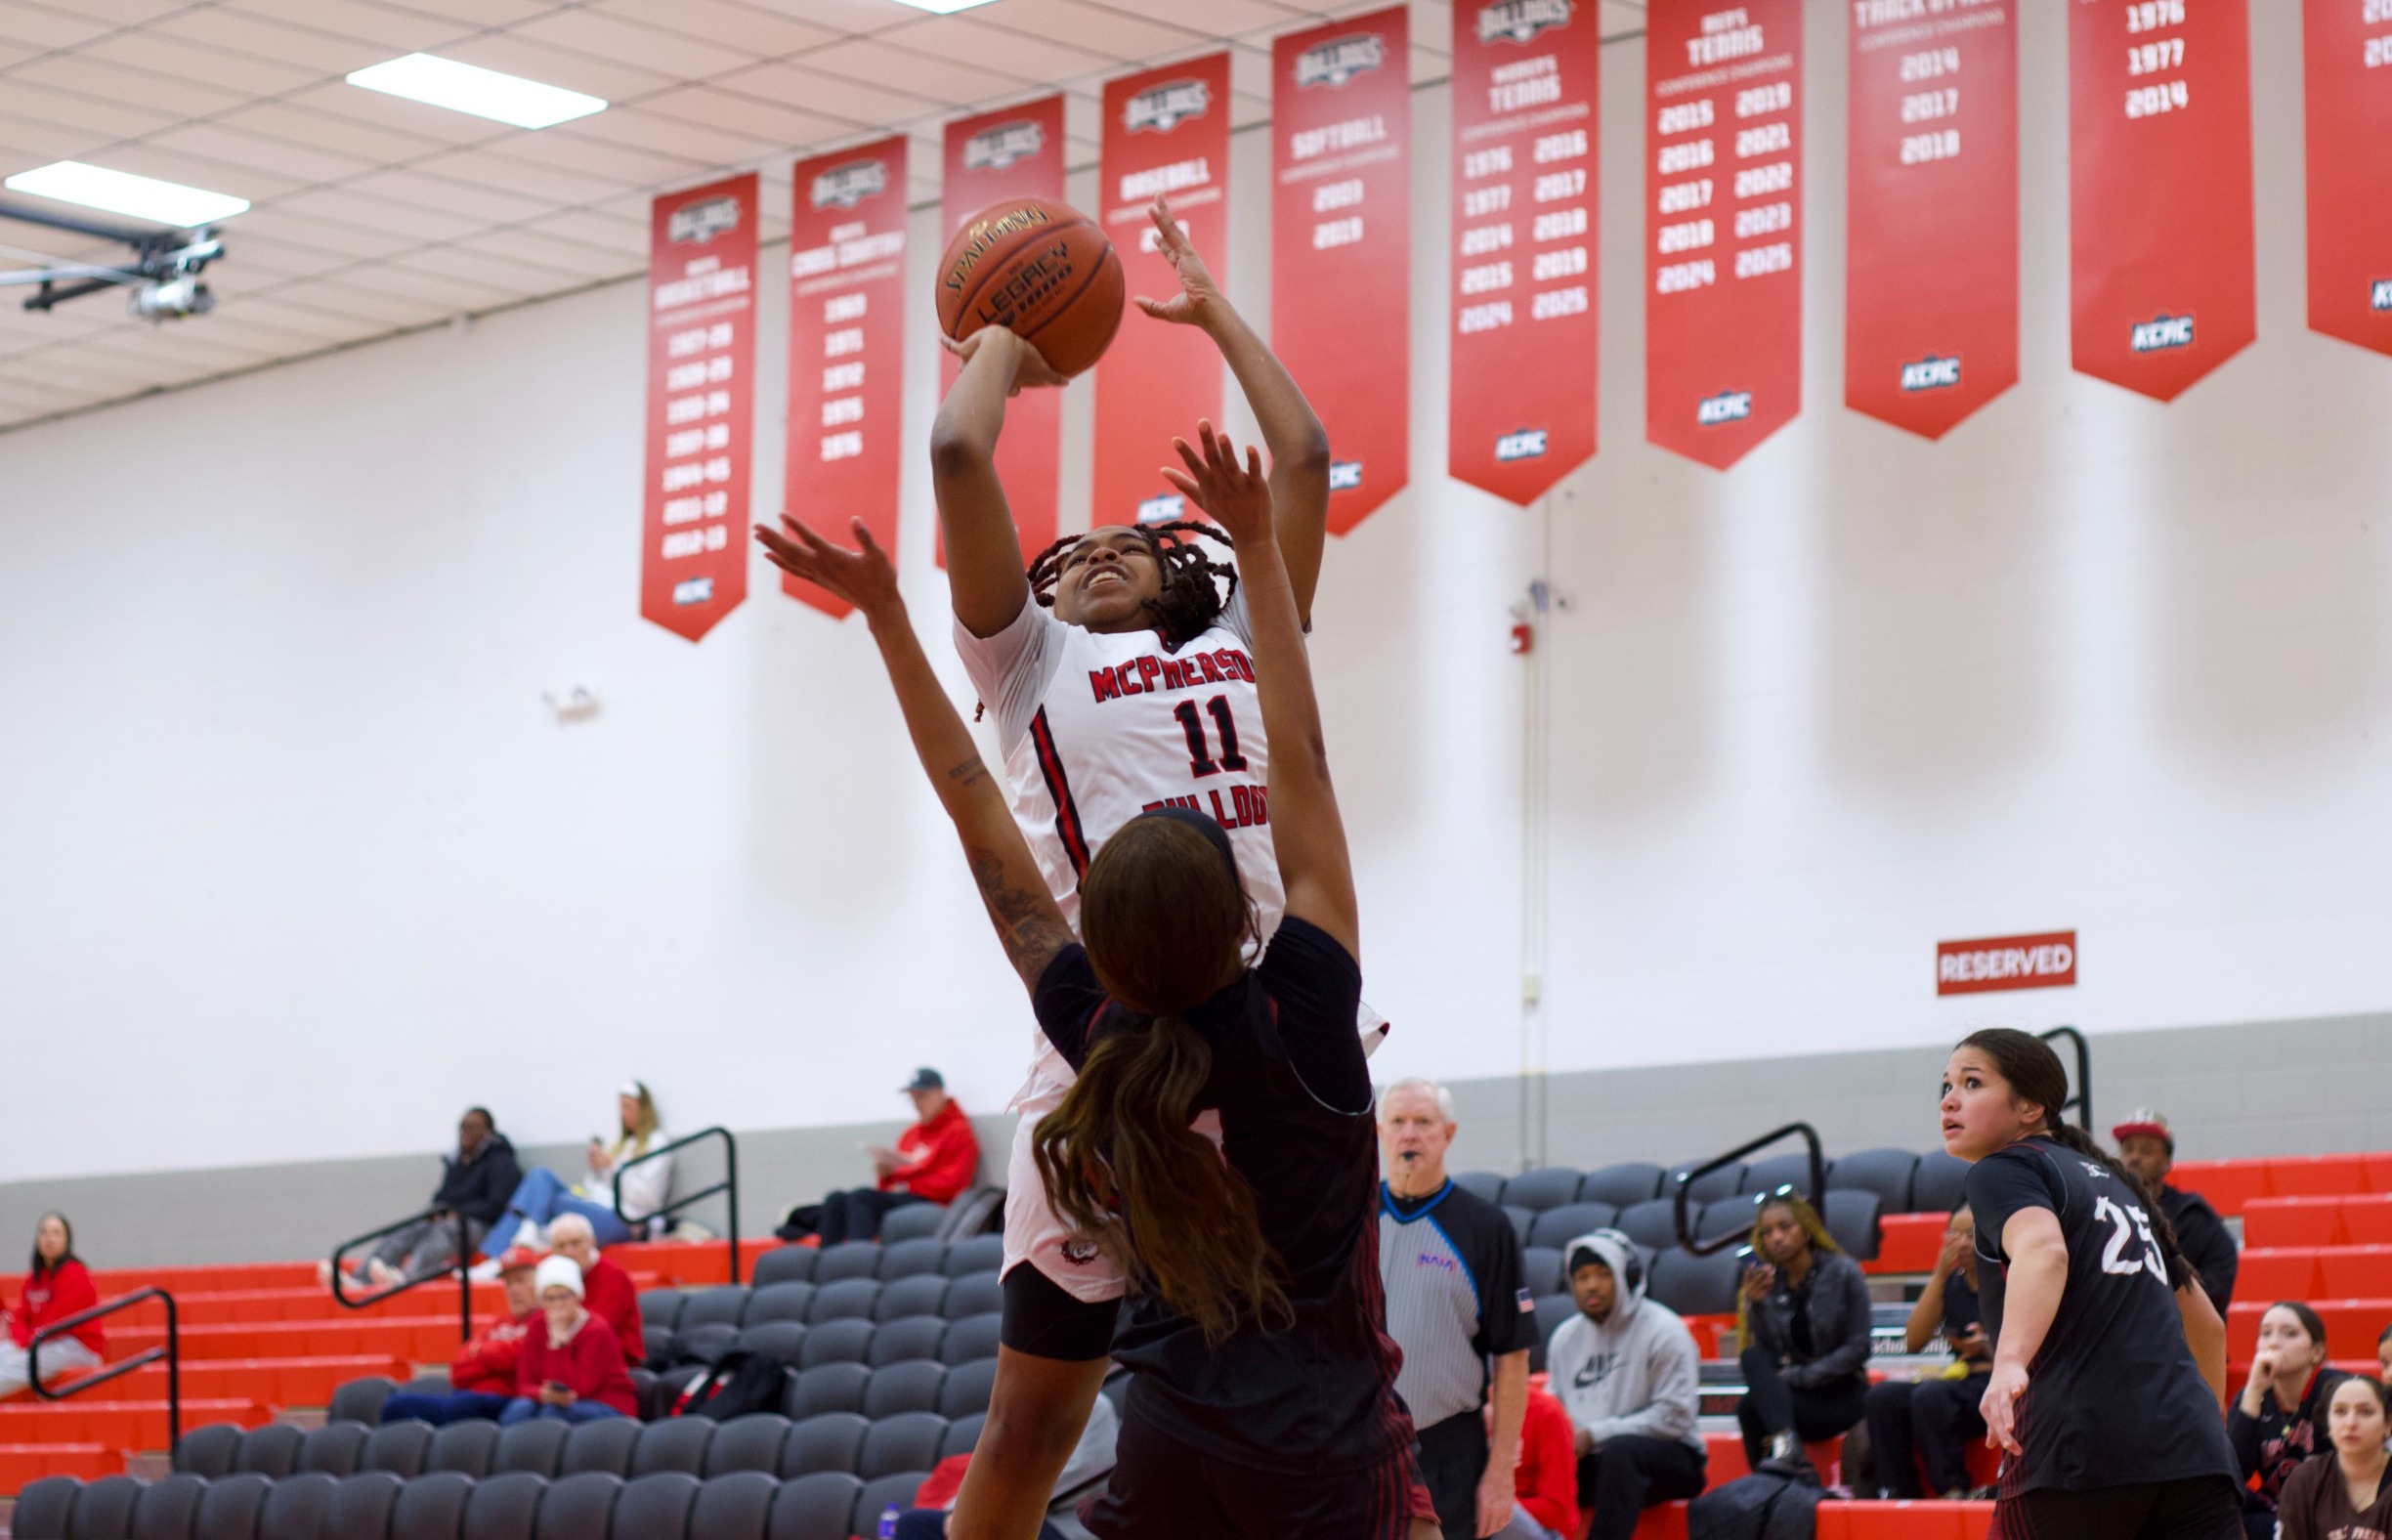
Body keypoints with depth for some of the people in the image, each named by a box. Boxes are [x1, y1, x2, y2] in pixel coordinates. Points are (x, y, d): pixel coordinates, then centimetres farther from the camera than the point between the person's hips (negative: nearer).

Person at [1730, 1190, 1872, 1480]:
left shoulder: (1843, 1273, -3)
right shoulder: (1765, 1282, 6)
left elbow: (1857, 1348, -8)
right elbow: (1762, 1356, -1)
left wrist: (1797, 1377, -15)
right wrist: (1756, 1304, -18)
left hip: (1841, 1394, -4)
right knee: (1753, 1357, -32)